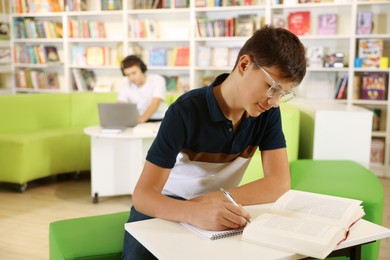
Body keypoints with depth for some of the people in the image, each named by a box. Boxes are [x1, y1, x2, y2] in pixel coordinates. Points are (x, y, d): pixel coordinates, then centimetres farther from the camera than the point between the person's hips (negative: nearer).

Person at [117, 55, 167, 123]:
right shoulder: (126, 86, 1)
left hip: (159, 120, -3)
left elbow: (154, 104, -22)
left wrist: (141, 119, -41)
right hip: (137, 122, 3)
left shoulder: (157, 80, -9)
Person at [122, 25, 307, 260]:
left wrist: (220, 199, -29)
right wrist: (194, 212, -47)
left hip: (219, 213, 3)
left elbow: (280, 183, -15)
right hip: (165, 209, -3)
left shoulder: (268, 113, -10)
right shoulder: (186, 111, -24)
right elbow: (143, 195, -28)